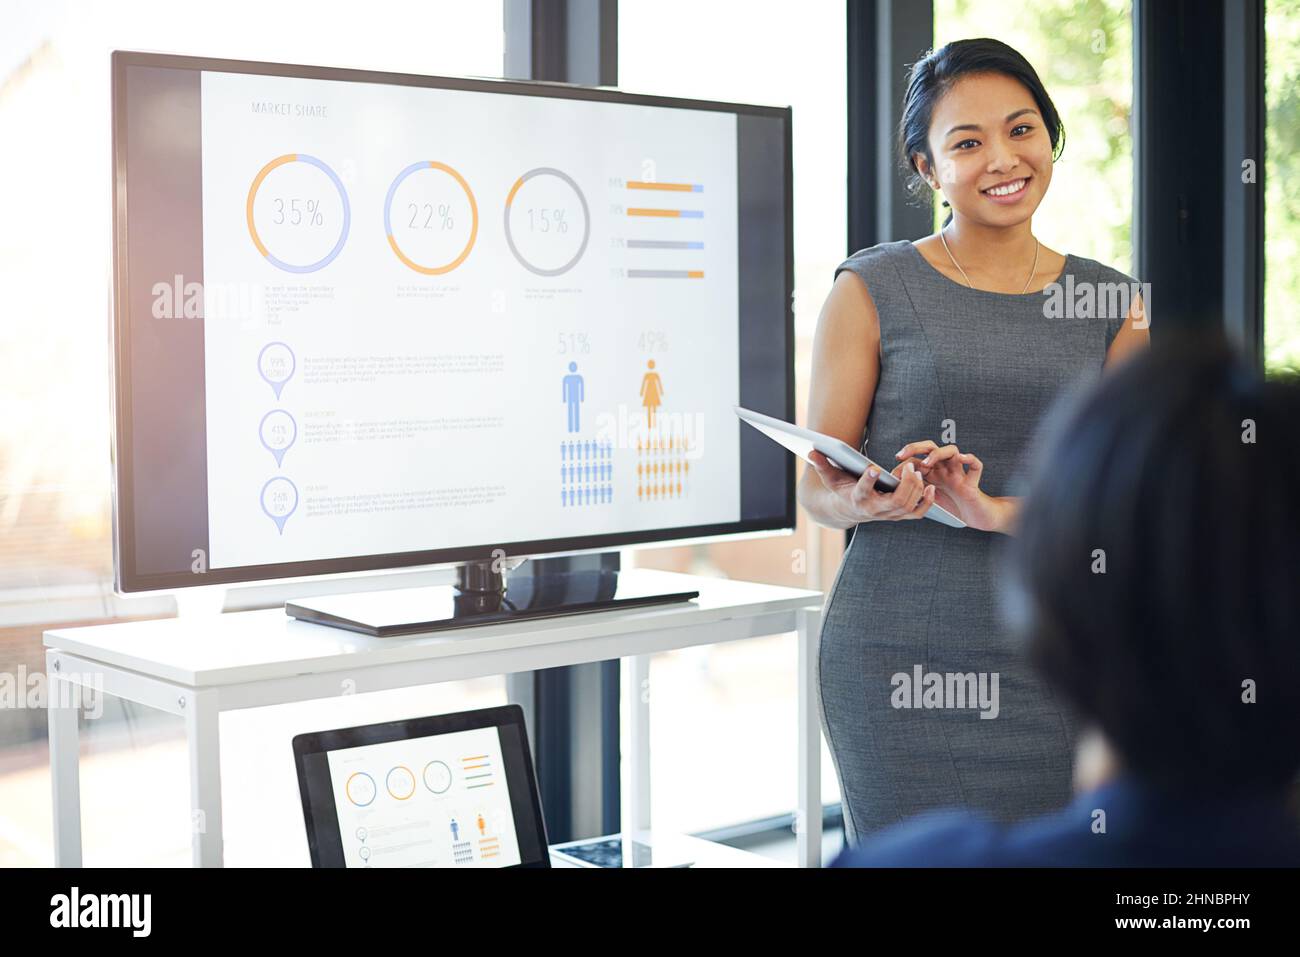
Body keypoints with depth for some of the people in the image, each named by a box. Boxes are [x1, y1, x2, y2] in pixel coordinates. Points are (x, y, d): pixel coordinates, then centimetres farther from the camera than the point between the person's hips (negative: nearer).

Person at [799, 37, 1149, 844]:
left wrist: (996, 512, -15)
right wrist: (867, 502, -22)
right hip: (901, 651, -2)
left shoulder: (1114, 302, 9)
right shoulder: (874, 288, 1)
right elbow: (815, 486, 0)